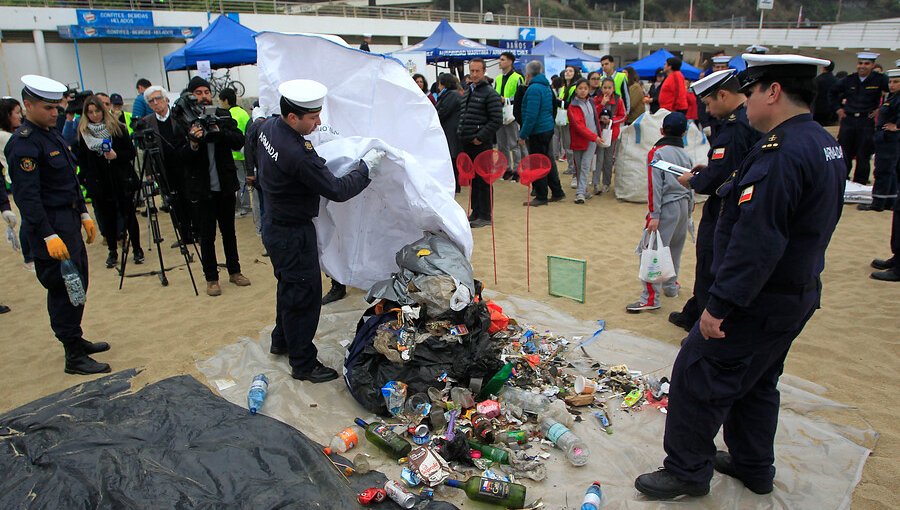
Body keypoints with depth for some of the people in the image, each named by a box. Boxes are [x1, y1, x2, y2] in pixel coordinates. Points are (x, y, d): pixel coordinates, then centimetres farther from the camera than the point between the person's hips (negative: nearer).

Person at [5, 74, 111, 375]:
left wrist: (84, 214, 19)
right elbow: (27, 195, -22)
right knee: (64, 288, -4)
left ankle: (76, 339, 32)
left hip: (69, 219, 10)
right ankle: (74, 358, 5)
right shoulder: (23, 144, -17)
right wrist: (49, 236, -26)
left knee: (78, 282, 17)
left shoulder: (52, 134, 13)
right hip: (49, 225, -10)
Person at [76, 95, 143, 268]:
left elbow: (131, 152, -2)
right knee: (107, 217, 9)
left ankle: (137, 249, 17)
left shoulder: (118, 128, -3)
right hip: (98, 183, 2)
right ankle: (112, 252, 21)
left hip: (122, 181, -1)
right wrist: (85, 180, -1)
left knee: (128, 215, 5)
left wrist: (117, 155, -19)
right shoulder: (83, 132, 2)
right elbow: (81, 161, 4)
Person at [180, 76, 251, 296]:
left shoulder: (223, 116, 3)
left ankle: (234, 271, 28)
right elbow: (182, 157, -10)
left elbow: (239, 142, -7)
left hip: (225, 185, 3)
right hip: (202, 187, -3)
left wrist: (219, 131, -22)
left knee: (229, 230, 15)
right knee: (207, 235, 5)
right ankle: (211, 278, 17)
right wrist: (193, 142, -29)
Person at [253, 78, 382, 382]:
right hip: (293, 234, -10)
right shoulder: (298, 154, -33)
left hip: (274, 224, 10)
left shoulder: (268, 127, -5)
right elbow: (337, 190, -27)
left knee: (289, 285, 26)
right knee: (304, 294, 3)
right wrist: (367, 166, -15)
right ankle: (303, 364, 17)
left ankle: (281, 341, 45)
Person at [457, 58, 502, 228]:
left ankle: (485, 215, 3)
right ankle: (476, 212, 22)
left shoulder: (490, 94, -8)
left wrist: (480, 137, -17)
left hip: (481, 144, -8)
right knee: (472, 178, 13)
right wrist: (461, 133, 12)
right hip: (467, 143, 8)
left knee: (483, 179, -3)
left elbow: (497, 120, -15)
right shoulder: (467, 92, 16)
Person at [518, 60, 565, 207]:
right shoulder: (546, 87, 14)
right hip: (548, 128, 10)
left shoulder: (534, 89, -16)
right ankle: (557, 192, 23)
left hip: (538, 131, -10)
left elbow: (531, 115, -23)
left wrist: (523, 135, -19)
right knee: (547, 161, 17)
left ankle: (541, 197, 5)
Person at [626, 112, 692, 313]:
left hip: (667, 206, -8)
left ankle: (650, 298, -11)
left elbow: (655, 185, -15)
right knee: (675, 248, 21)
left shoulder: (657, 152, -8)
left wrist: (654, 215, -15)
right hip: (684, 206, 8)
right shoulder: (686, 155, 12)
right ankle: (671, 286, 34)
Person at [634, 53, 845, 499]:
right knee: (757, 381, 23)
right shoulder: (825, 145, 8)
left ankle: (687, 471, 16)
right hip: (799, 293, 10)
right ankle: (753, 465, 38)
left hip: (760, 301, -10)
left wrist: (720, 305, -26)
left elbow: (756, 241, -30)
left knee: (696, 378, 2)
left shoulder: (782, 153, -25)